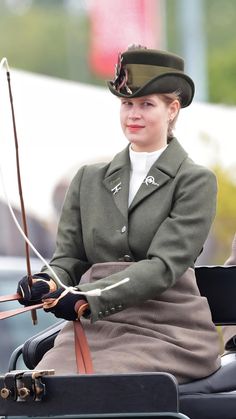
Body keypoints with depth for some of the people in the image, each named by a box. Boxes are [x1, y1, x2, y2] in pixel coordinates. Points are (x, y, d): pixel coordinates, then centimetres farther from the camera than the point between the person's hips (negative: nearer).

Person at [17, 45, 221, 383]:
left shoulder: (196, 182, 2)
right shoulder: (89, 180, 18)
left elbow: (165, 265, -10)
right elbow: (69, 257, 14)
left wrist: (88, 299, -23)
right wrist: (47, 283, -12)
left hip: (167, 331, -4)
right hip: (94, 329, 4)